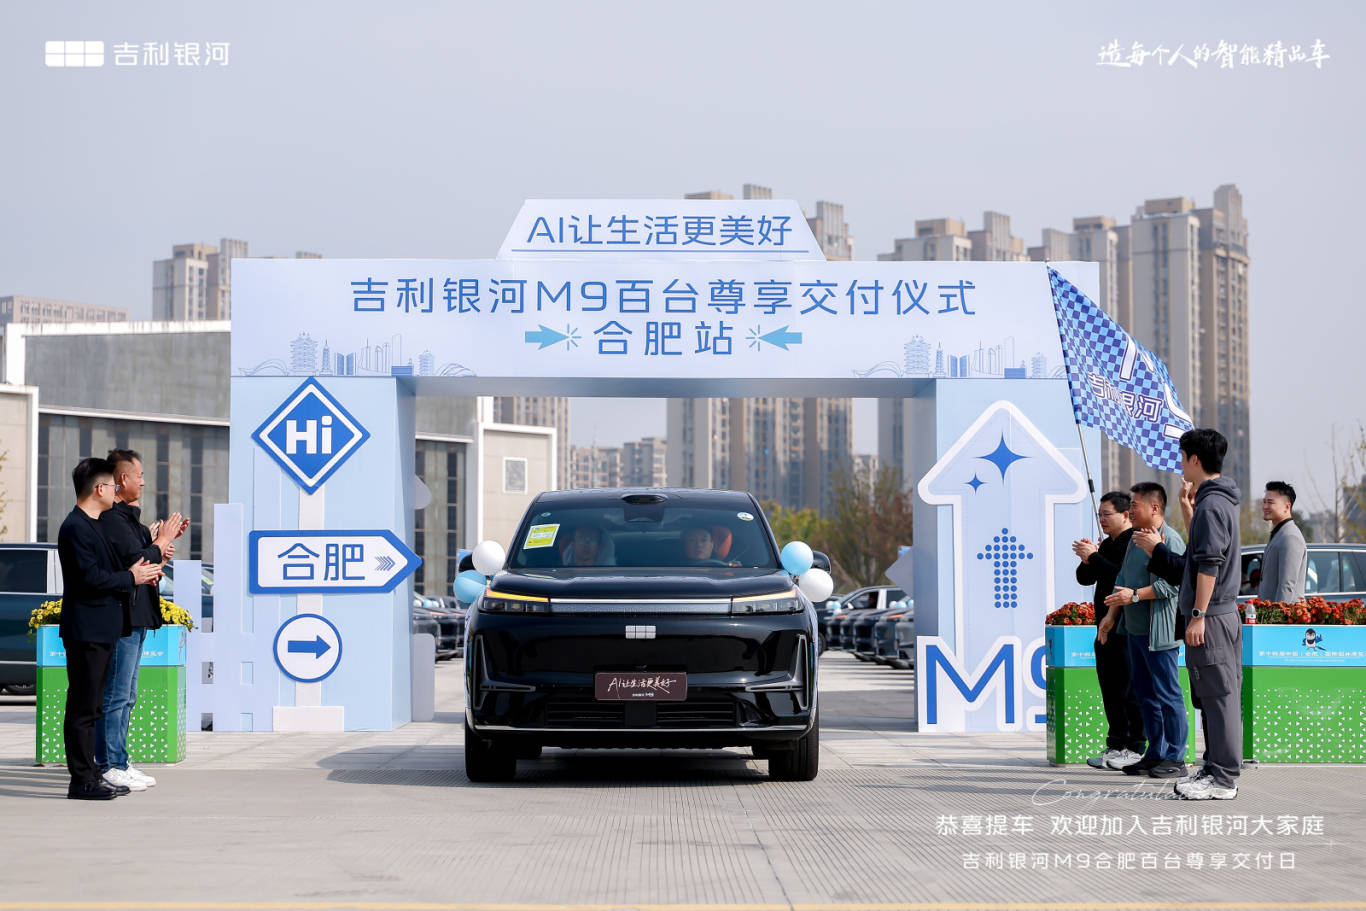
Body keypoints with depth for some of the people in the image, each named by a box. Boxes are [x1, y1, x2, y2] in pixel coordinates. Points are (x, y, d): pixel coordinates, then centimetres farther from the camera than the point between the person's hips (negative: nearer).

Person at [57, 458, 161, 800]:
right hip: (86, 630, -11)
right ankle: (82, 781, -4)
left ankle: (91, 775, 19)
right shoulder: (75, 528, -14)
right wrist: (131, 578, -11)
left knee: (91, 707, 13)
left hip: (101, 630, 11)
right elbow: (90, 579, -21)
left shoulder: (92, 526, 18)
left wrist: (139, 572, 6)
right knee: (82, 708, -7)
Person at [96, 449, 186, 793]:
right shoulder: (113, 518, -16)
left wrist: (161, 546, 4)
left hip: (135, 617, 11)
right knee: (116, 696, -7)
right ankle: (110, 767, -4)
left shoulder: (126, 516, 17)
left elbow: (140, 559, 22)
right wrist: (162, 541, -7)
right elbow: (137, 562, -22)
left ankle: (118, 763, 19)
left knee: (126, 697, 14)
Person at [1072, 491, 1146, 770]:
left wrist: (1094, 557, -18)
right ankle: (1116, 745, 15)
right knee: (1110, 688, 10)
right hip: (1107, 628, 9)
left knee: (1129, 688, -7)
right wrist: (1087, 559, -1)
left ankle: (1136, 748, -3)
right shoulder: (1107, 545, 19)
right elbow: (1085, 579, 19)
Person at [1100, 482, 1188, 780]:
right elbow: (1122, 579, 23)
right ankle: (1155, 753, 19)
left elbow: (1172, 584, -21)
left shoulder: (1170, 540, -12)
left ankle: (1176, 758, -1)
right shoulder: (1135, 539, 17)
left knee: (1167, 694, -5)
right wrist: (1112, 615, 18)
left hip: (1159, 632, -10)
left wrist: (1135, 595, -21)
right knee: (1145, 694, 13)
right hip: (1135, 630, 10)